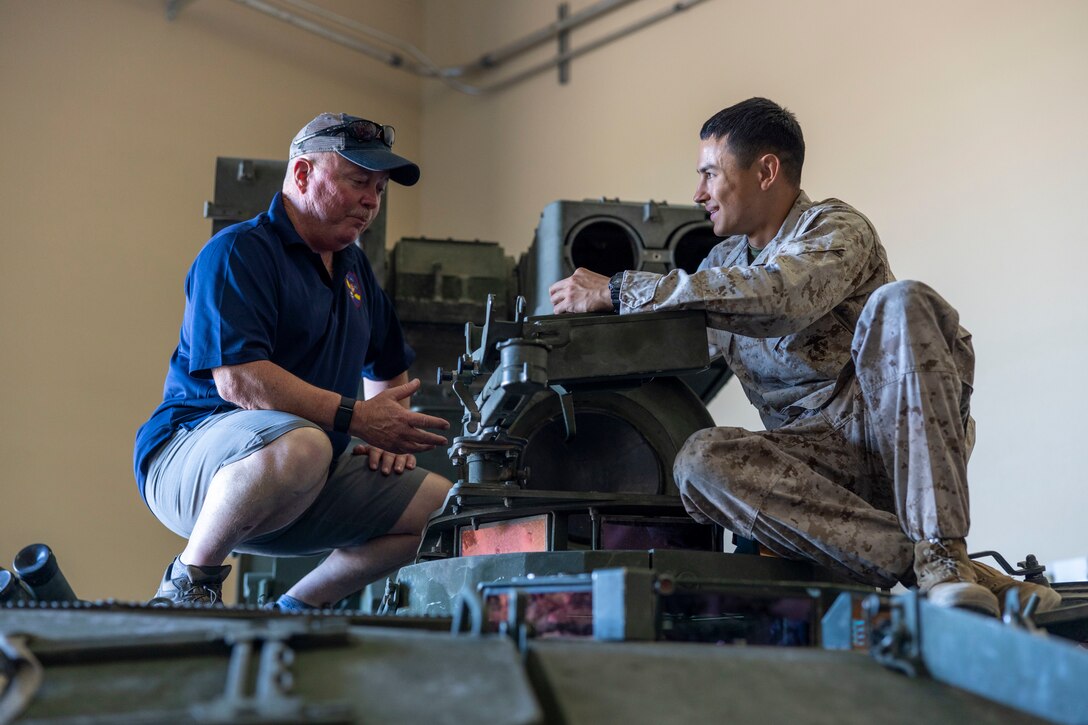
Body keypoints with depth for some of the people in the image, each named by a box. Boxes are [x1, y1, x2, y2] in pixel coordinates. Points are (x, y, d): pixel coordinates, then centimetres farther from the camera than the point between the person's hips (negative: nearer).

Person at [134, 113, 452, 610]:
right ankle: (189, 583, -16)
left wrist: (390, 433, 14)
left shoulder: (354, 268, 20)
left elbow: (390, 367, 34)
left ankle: (298, 607, 11)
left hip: (309, 484, 8)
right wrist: (355, 417, -23)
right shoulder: (239, 251, -9)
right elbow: (238, 380, -23)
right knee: (299, 444, -41)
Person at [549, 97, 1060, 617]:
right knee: (700, 461, -27)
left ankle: (942, 553, -37)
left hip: (896, 432, -4)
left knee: (901, 303, -32)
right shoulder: (722, 265, 19)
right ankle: (914, 562, -35)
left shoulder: (835, 228, -2)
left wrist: (619, 291, -22)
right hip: (817, 452, 4)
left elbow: (778, 297, -24)